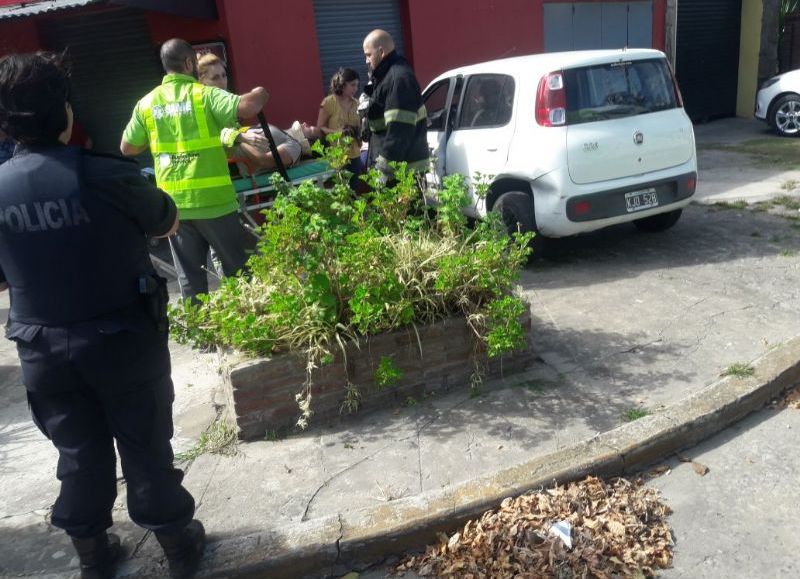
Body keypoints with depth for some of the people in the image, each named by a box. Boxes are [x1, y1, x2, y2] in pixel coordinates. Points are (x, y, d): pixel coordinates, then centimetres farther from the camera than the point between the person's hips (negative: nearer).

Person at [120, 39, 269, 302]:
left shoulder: (147, 103, 6)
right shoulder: (204, 94, -8)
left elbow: (127, 148, 12)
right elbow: (246, 108, -23)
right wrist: (259, 94, -1)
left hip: (173, 203, 4)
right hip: (212, 200, -4)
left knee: (189, 276, 12)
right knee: (237, 269, 10)